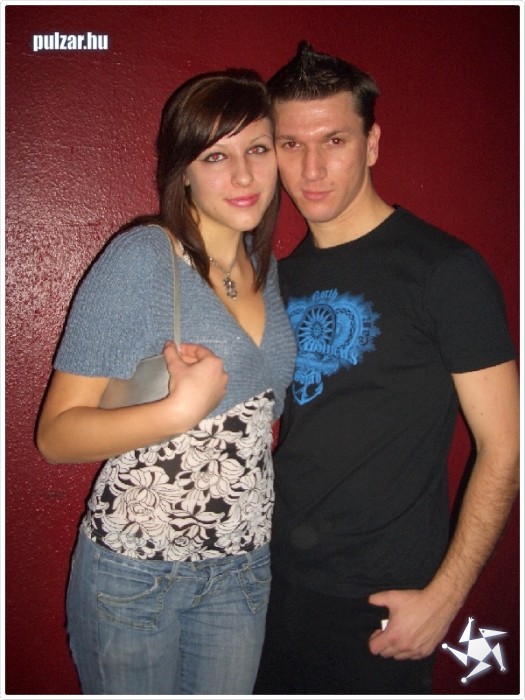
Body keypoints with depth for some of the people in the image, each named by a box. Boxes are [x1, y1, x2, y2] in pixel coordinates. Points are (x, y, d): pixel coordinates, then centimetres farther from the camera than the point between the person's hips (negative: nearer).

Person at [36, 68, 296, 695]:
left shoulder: (265, 267, 4)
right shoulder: (141, 258, -16)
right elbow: (56, 434, -17)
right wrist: (180, 410, -28)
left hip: (244, 567, 6)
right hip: (135, 573, -5)